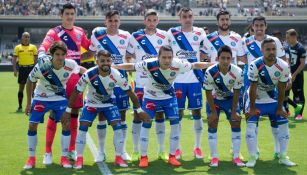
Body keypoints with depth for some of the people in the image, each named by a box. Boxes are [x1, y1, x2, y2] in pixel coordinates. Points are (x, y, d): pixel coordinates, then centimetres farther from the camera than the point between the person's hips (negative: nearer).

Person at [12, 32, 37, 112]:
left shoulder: (33, 47, 5)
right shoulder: (17, 47, 2)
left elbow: (36, 58, 8)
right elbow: (14, 59, 2)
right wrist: (15, 70, -7)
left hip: (31, 68, 1)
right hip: (22, 68, 0)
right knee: (21, 87, 4)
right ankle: (20, 106, 11)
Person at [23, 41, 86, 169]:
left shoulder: (70, 65, -23)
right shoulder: (41, 67, -28)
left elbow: (81, 70, 2)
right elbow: (30, 82, -10)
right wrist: (28, 103, -5)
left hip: (60, 97, 1)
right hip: (40, 98, -1)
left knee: (66, 124, -10)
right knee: (32, 125, -4)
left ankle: (64, 158, 3)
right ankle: (31, 158, 11)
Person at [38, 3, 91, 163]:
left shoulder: (79, 32, 10)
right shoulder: (54, 32, -4)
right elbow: (42, 49, -20)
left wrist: (78, 57, 8)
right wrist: (44, 58, -39)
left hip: (75, 77, 5)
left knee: (74, 112, 9)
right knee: (54, 113, -4)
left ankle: (71, 150, 20)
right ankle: (48, 152, 3)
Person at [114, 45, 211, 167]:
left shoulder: (178, 65, -27)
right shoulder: (149, 64, -31)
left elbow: (195, 65, -14)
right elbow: (131, 66, -20)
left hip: (169, 96, 2)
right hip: (151, 97, -2)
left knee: (175, 123, -5)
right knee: (146, 124, -6)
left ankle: (172, 156, 9)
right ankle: (143, 157, 7)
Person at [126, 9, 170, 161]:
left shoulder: (163, 36, 3)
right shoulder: (135, 37, -2)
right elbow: (128, 57, 6)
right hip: (141, 82, -1)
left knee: (160, 114, 6)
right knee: (138, 114, 1)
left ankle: (161, 150, 15)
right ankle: (135, 150, 11)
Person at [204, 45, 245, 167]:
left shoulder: (237, 72, -27)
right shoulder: (210, 72, -31)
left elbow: (236, 93, -15)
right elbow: (208, 93, -20)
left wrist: (234, 111, -12)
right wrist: (213, 111, -16)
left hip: (230, 98, 1)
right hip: (214, 99, -1)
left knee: (236, 123, -4)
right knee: (212, 124, -7)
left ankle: (236, 157, 4)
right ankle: (214, 157, 2)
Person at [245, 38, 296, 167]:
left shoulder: (283, 66, -18)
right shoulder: (255, 65, -26)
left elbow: (281, 90, -9)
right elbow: (253, 89, -19)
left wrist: (280, 108, -4)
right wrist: (252, 108, -13)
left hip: (273, 100, 3)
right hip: (256, 100, -3)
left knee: (283, 125, 1)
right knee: (251, 126, -12)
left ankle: (283, 157, 14)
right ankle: (252, 158, 0)